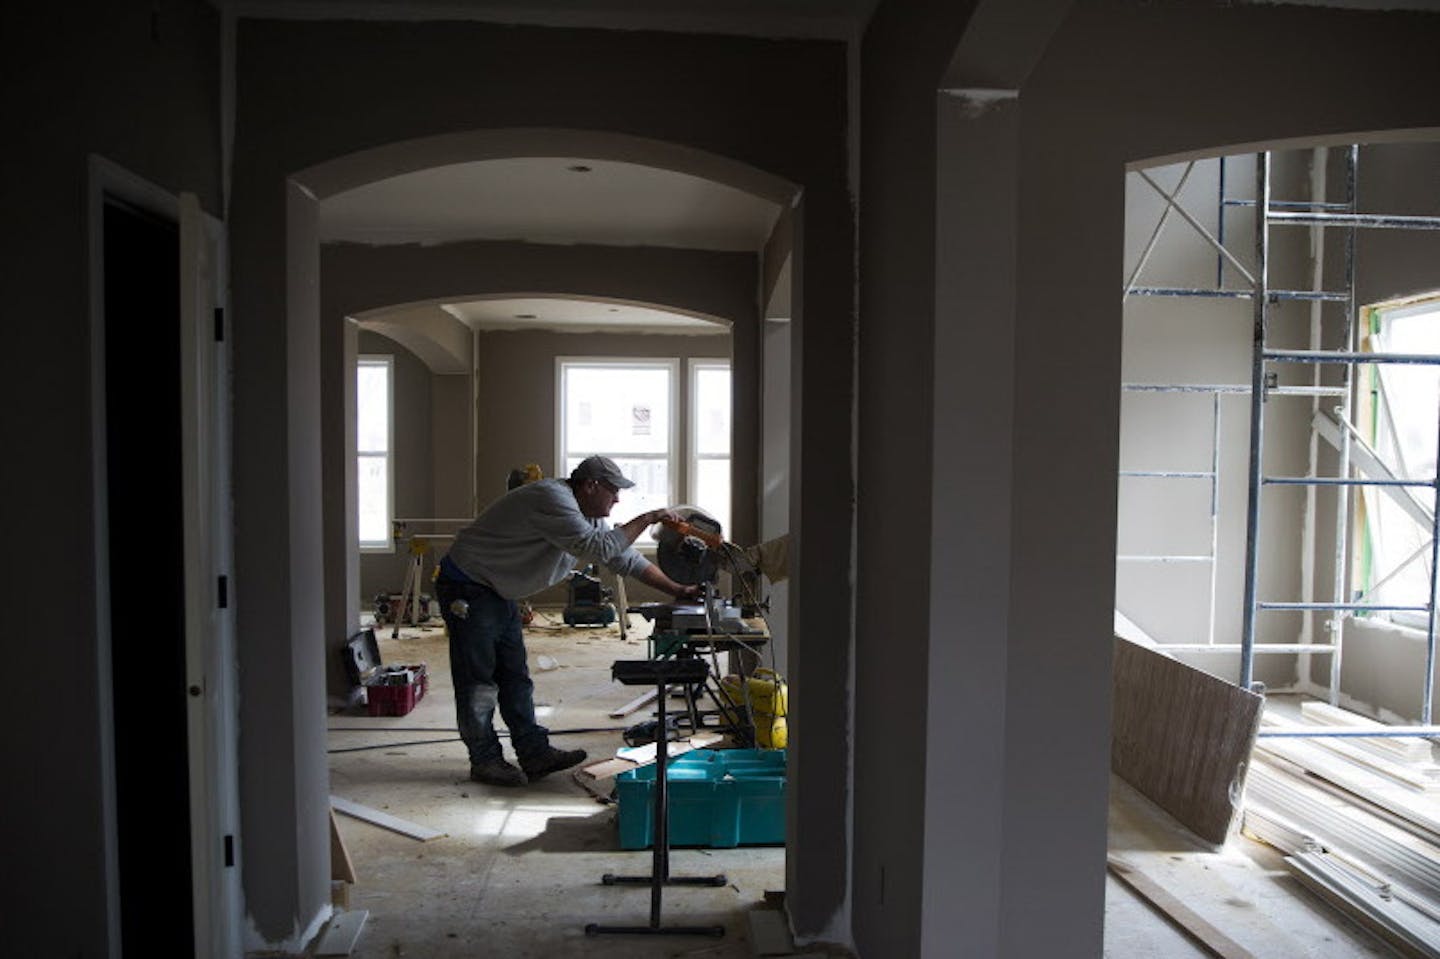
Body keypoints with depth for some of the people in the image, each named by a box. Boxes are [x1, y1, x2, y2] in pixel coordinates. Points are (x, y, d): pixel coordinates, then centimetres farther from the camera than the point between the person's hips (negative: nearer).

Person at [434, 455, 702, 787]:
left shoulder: (588, 515, 7)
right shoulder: (552, 499, -25)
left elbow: (625, 558, 10)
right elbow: (597, 547, -31)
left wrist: (677, 590, 5)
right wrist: (646, 520, -23)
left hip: (500, 594, 10)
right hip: (467, 590, -10)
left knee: (516, 677, 9)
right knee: (478, 680, -3)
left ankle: (535, 753, 13)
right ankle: (485, 761, 7)